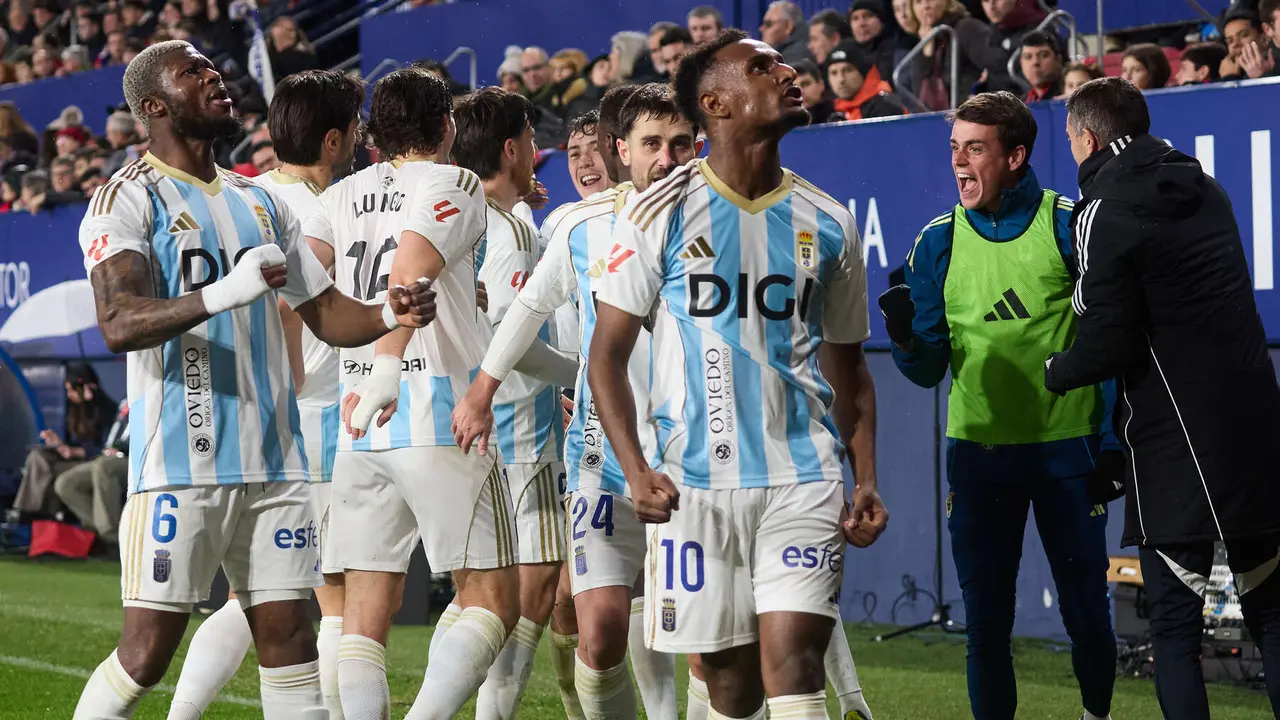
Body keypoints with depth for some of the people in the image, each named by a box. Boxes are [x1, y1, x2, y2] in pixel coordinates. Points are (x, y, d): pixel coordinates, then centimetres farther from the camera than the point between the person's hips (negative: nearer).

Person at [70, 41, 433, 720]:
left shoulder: (258, 201, 18)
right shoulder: (129, 198, -4)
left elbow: (326, 312, 21)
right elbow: (119, 325, -19)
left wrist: (389, 314, -1)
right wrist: (224, 293, -33)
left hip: (273, 460, 6)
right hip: (179, 463, -6)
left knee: (288, 635, 5)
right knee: (147, 649, -6)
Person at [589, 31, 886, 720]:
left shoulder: (828, 223, 8)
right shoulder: (661, 213, 0)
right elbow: (607, 355, 1)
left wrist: (866, 480, 5)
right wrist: (637, 471, -12)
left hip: (804, 478, 1)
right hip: (694, 482, -1)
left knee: (793, 660, -13)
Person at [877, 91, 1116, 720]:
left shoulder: (1069, 227, -5)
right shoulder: (939, 241, 3)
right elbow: (929, 370, 4)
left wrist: (1112, 441, -4)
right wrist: (906, 338, -18)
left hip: (1065, 449, -2)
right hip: (978, 452, 2)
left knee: (1085, 609, 5)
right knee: (986, 619, 3)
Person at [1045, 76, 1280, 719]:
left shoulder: (1104, 213, -9)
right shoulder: (1206, 191, 14)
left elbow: (1107, 344, -12)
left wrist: (1054, 372, 8)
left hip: (1174, 447, -6)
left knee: (1174, 623, -1)